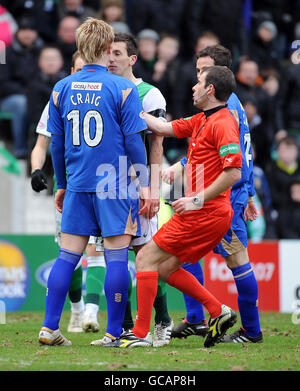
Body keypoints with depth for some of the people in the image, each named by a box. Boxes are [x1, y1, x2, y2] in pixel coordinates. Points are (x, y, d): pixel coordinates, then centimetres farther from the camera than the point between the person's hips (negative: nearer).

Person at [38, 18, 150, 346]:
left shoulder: (61, 89, 4)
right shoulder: (123, 89, -7)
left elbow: (56, 143, 9)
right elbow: (133, 141, -6)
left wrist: (61, 185, 20)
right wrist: (144, 185, 2)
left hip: (77, 185, 4)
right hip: (116, 185, -4)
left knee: (68, 256, 8)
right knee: (117, 257, 0)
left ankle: (49, 328, 6)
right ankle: (114, 333, 0)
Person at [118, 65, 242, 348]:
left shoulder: (222, 123, -15)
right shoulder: (200, 121, 15)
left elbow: (233, 172, -22)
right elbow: (163, 128, 20)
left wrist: (198, 199, -19)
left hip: (205, 215, -10)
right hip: (208, 215, 10)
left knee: (146, 259, -6)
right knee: (166, 268, 15)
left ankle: (140, 334, -7)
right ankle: (218, 311, 13)